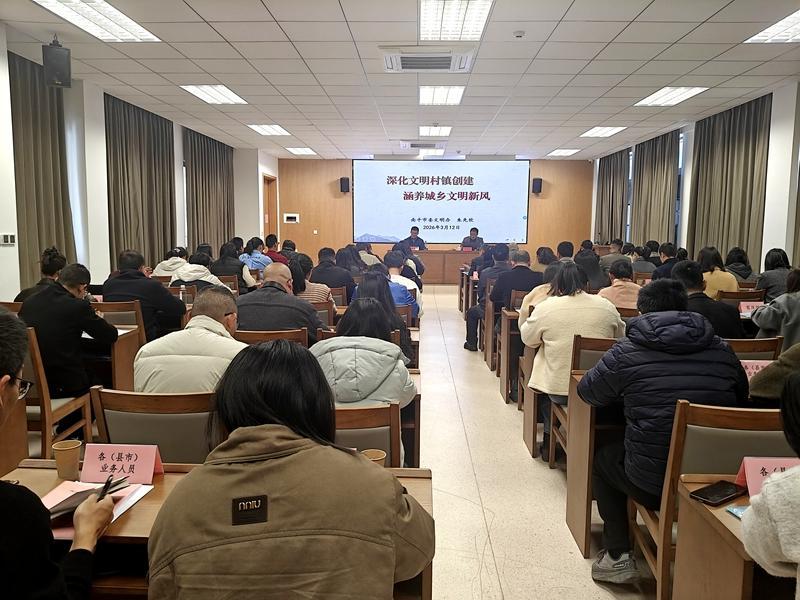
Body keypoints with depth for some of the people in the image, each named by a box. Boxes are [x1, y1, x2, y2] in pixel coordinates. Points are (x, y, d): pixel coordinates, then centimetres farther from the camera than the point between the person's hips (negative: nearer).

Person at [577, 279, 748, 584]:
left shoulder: (627, 352, -7)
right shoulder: (722, 350, 3)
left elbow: (587, 391, 7)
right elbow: (742, 398, 19)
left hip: (653, 482, -4)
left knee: (602, 457, 24)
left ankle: (618, 556, 20)